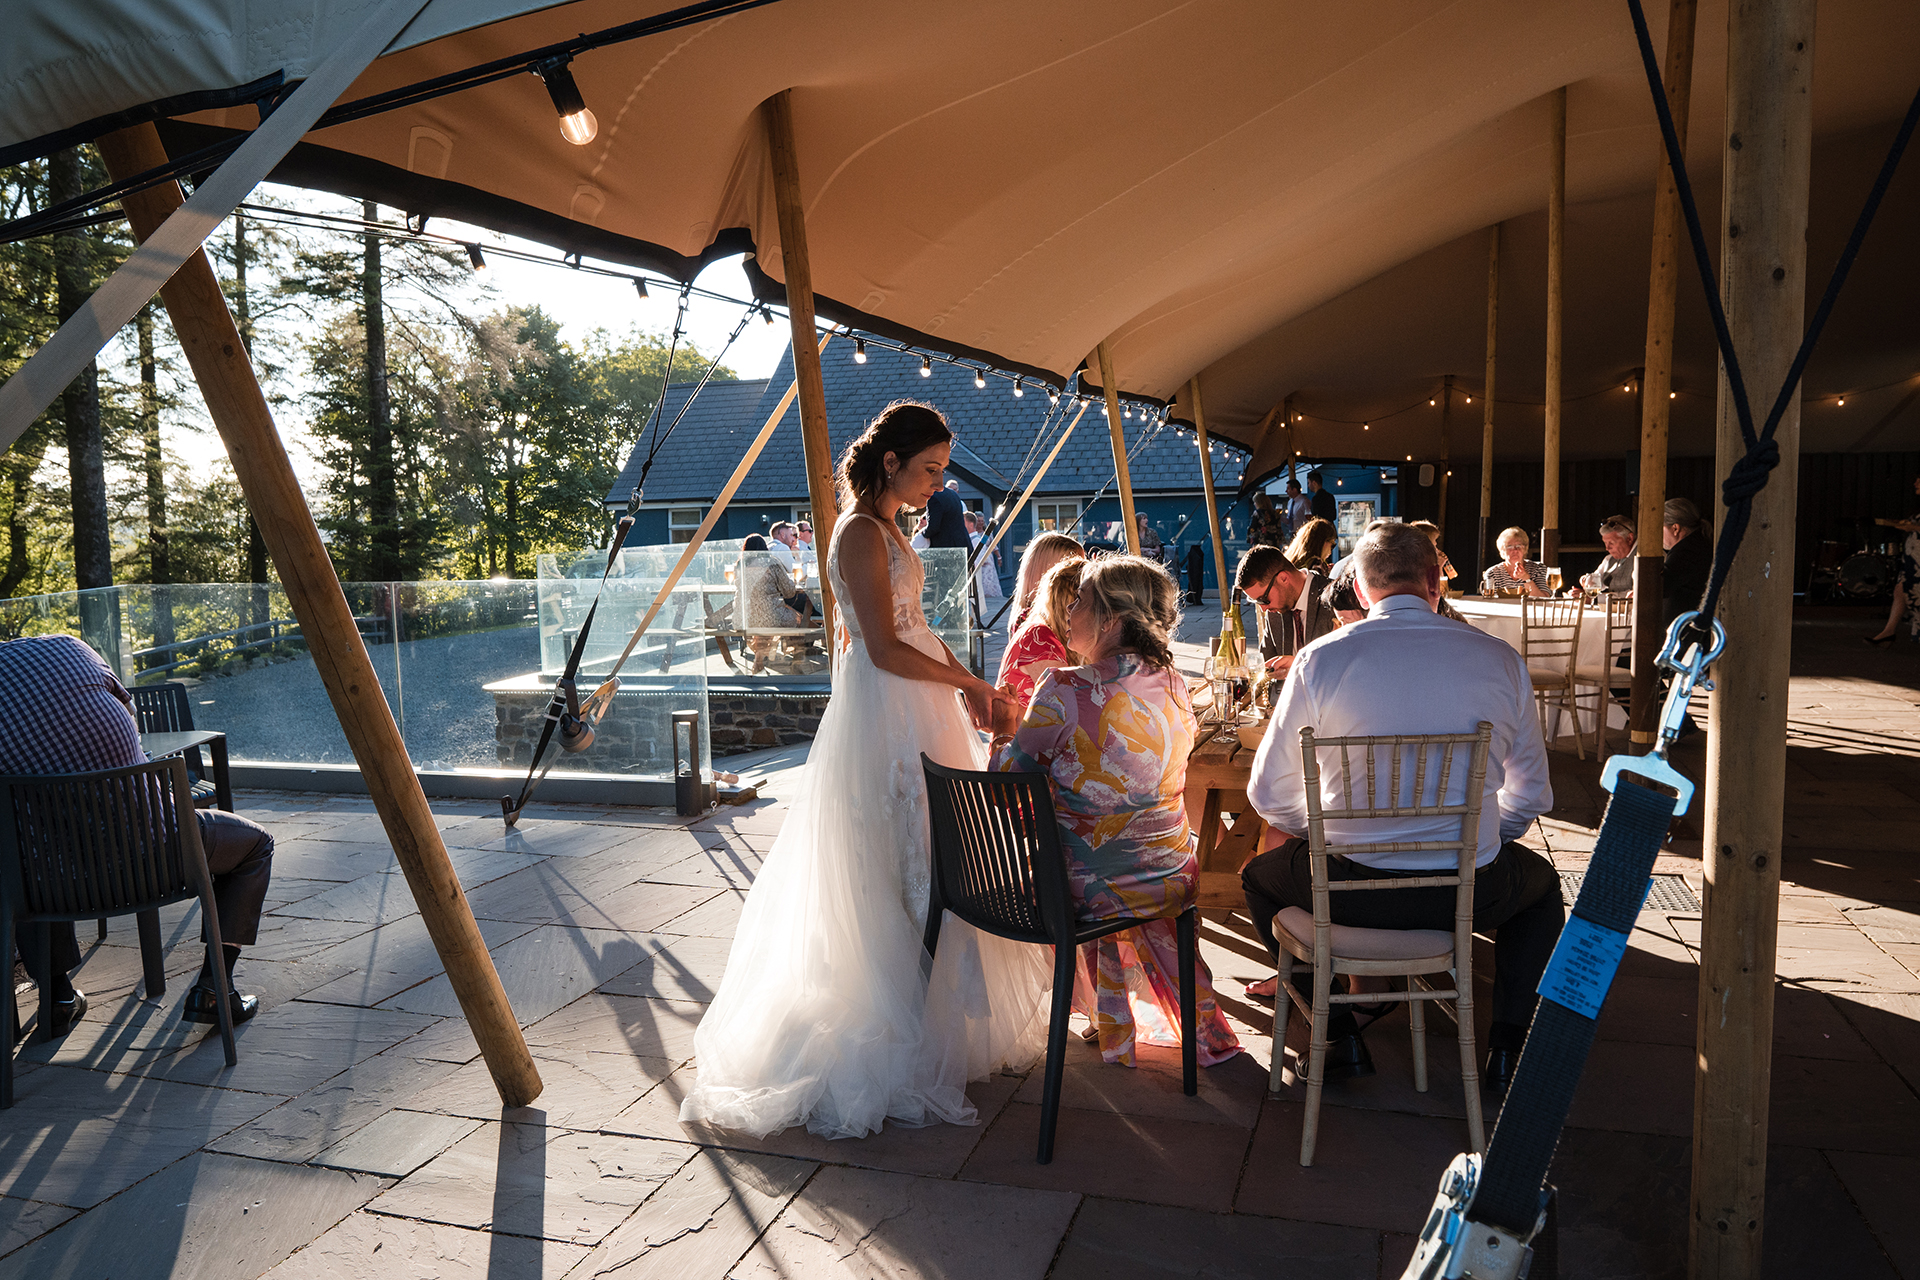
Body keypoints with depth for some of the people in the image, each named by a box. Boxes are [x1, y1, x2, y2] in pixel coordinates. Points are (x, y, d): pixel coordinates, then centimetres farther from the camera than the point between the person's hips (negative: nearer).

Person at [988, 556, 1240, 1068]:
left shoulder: (1064, 691, -21)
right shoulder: (1173, 685, -3)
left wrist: (1003, 731, 9)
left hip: (1091, 889, -4)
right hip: (1173, 881, 4)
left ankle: (1114, 1022, 45)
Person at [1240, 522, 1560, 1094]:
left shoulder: (1320, 659, -8)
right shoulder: (1501, 658, -3)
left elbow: (1269, 794, -1)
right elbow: (1532, 796, 7)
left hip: (1350, 887, -1)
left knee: (1259, 875, 30)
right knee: (1541, 879, 36)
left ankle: (1341, 1037, 25)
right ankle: (1507, 1050, 28)